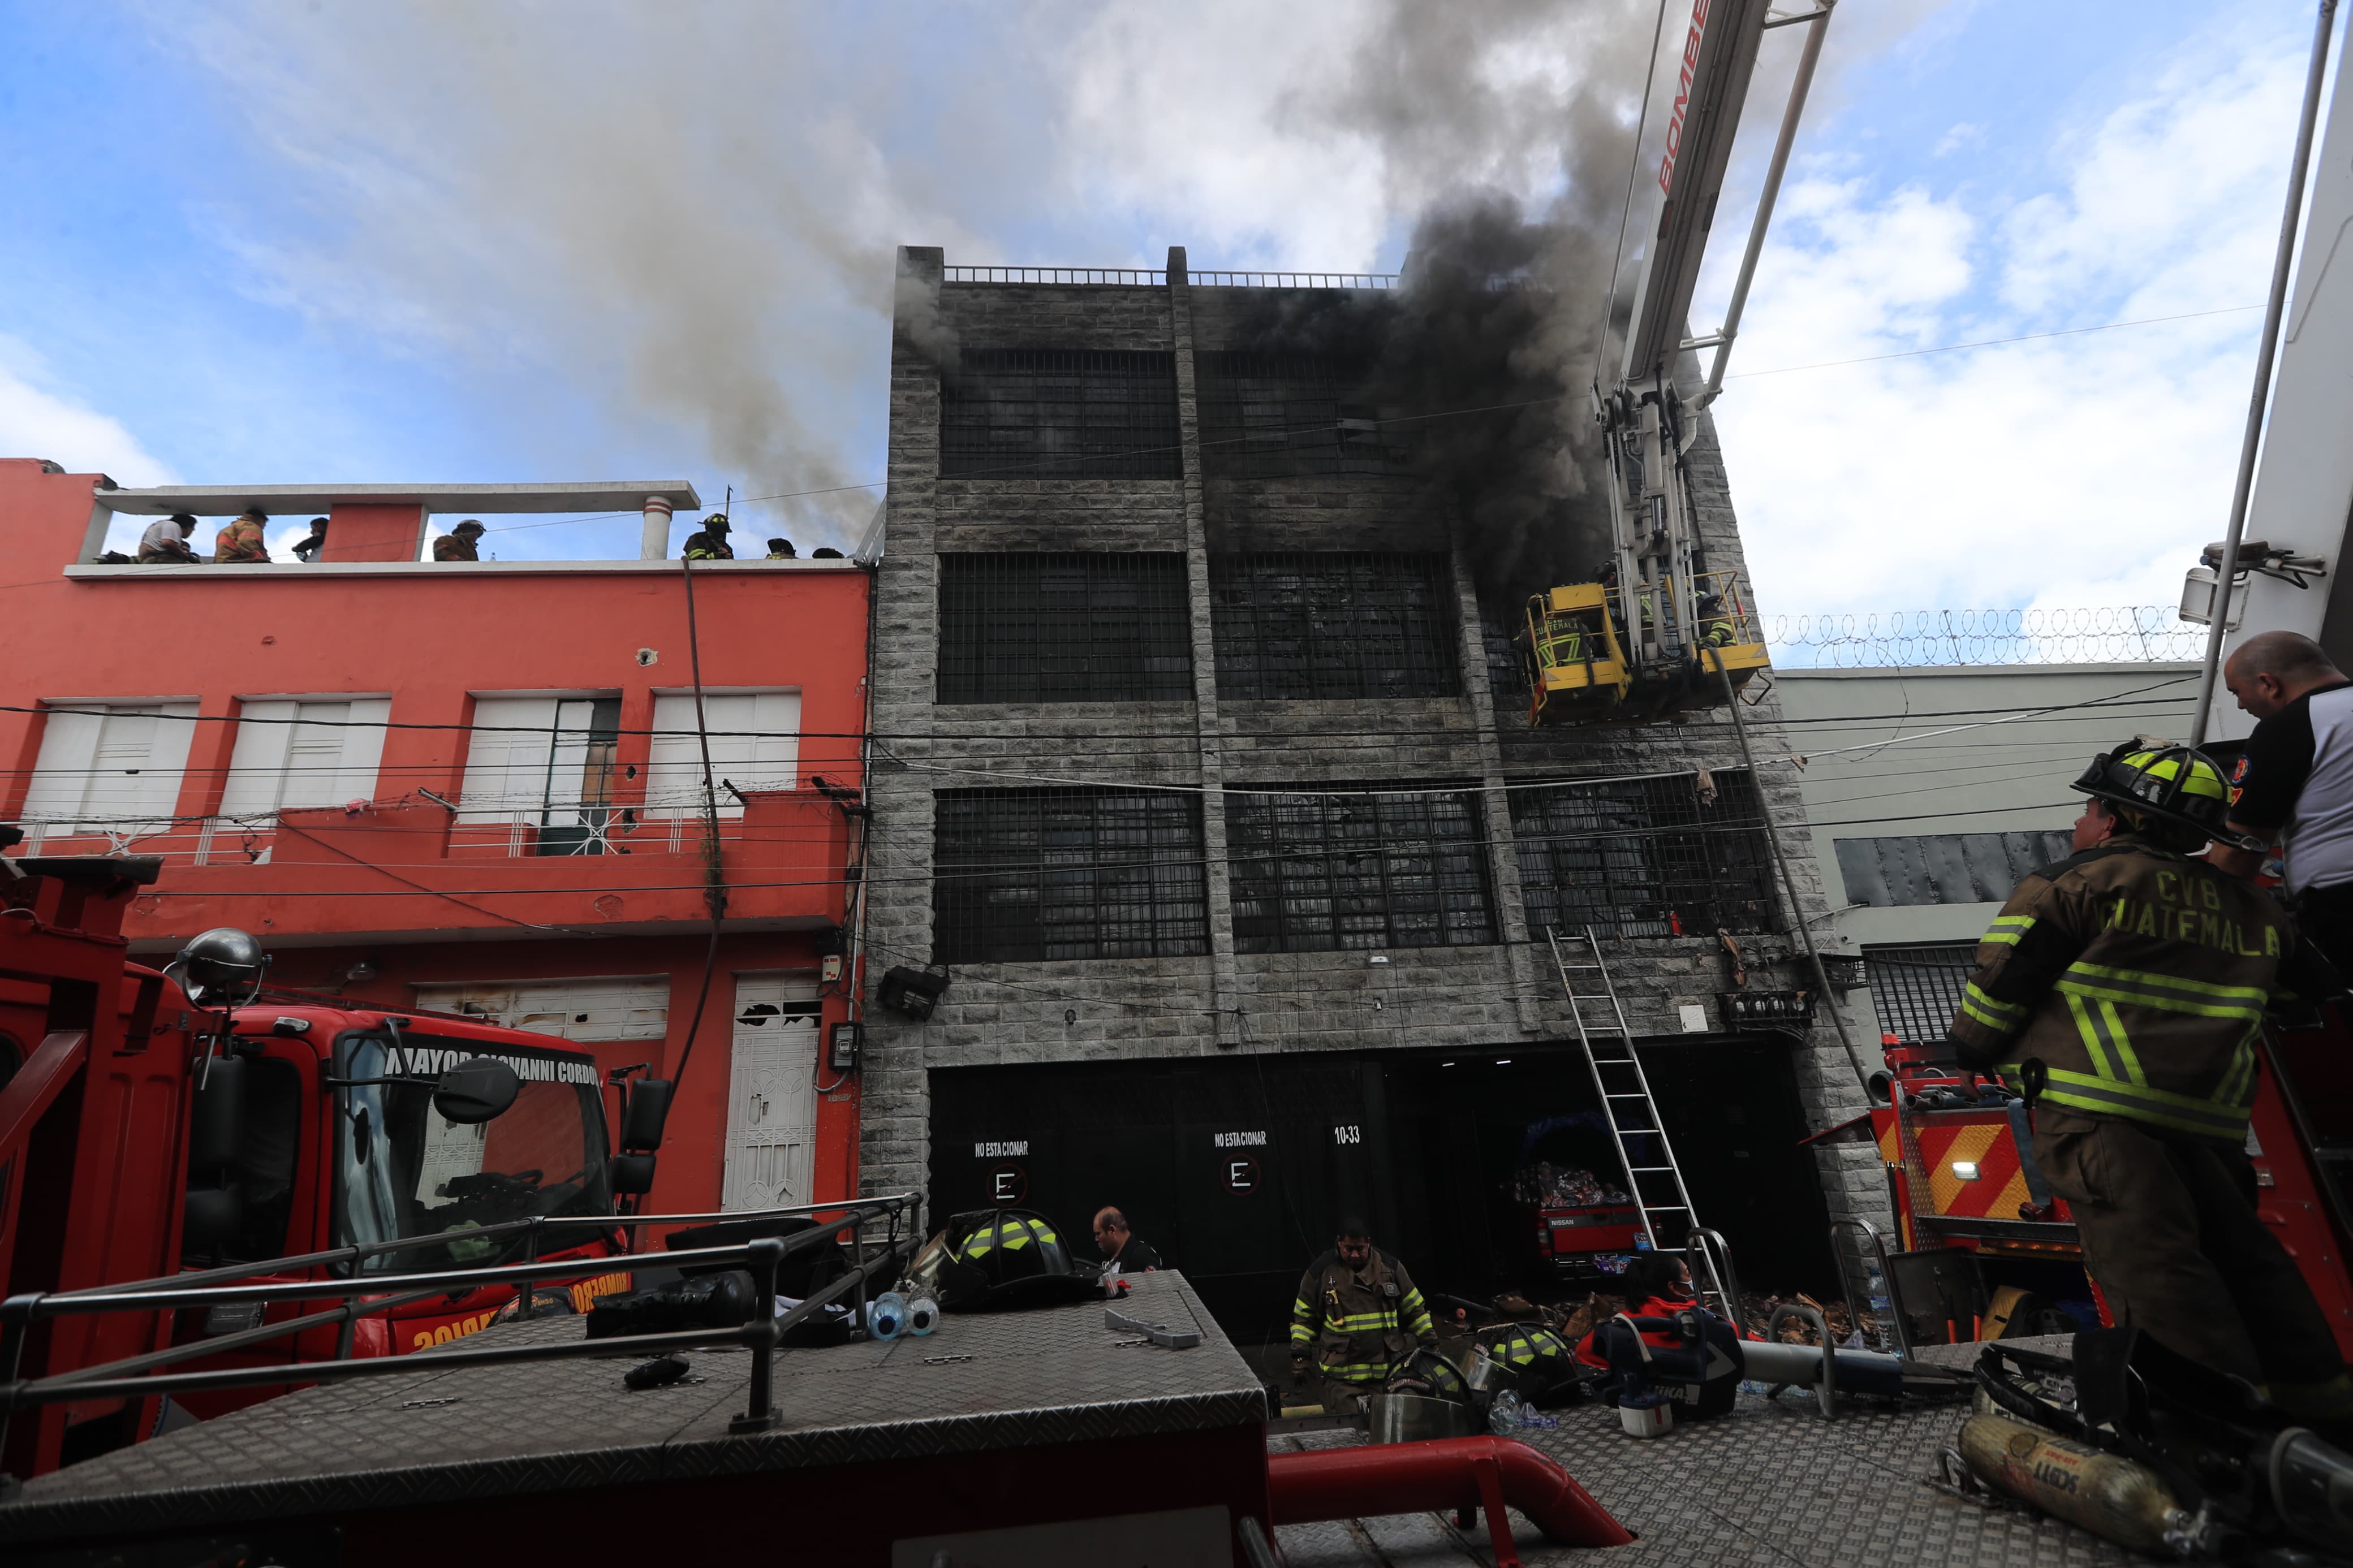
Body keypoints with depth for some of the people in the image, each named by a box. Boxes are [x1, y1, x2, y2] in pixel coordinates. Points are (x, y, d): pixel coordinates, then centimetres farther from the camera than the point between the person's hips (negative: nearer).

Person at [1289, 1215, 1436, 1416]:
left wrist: (1430, 1342, 9)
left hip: (1389, 1371, 2)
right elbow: (1304, 1317, 5)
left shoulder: (1389, 1266, 4)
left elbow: (1415, 1308, 13)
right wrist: (1299, 1358, 1)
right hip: (1341, 1375, -2)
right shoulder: (1321, 1271, -2)